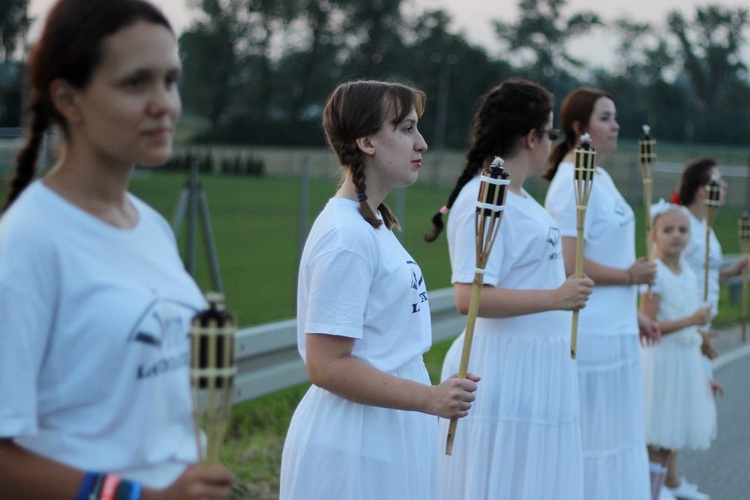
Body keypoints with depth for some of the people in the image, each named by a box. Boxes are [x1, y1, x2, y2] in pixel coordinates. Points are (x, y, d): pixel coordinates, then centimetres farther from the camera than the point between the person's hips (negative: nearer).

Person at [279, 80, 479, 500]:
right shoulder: (346, 237, -20)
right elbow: (327, 366, -24)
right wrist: (430, 399, -26)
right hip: (355, 444, -10)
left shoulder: (373, 222, 10)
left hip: (389, 437, 10)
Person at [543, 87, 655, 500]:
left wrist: (633, 311, 19)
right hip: (590, 331, -10)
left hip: (614, 327, 10)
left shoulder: (600, 177, 14)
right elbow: (569, 263, -23)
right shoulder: (572, 181, -16)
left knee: (615, 431, 15)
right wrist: (629, 275, -14)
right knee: (592, 431, -3)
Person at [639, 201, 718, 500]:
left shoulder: (689, 275, 10)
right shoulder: (655, 274, -13)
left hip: (687, 359, 7)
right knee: (658, 433, -3)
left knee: (675, 431, 13)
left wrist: (703, 374, 18)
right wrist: (691, 320, -26)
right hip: (660, 359, -7)